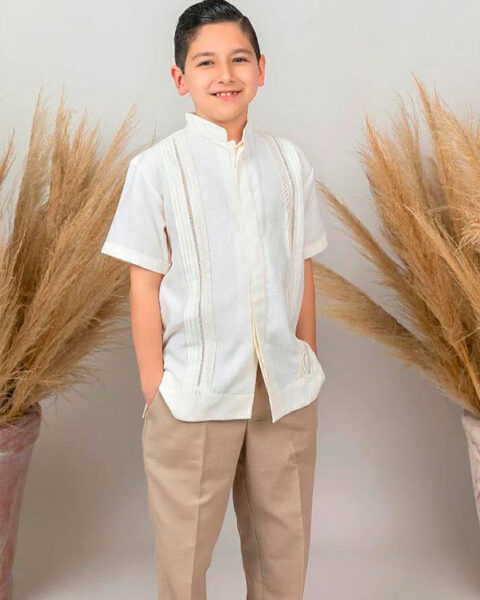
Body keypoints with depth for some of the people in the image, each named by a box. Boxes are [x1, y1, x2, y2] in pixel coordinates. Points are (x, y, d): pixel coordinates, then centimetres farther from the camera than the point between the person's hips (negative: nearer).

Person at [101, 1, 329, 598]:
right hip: (195, 392, -3)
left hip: (285, 389, 3)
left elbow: (303, 273, 8)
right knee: (184, 549, 11)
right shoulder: (157, 168, -5)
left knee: (284, 542, 17)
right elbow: (145, 285, -5)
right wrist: (154, 391, -6)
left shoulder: (289, 161, 4)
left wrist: (310, 366, 9)